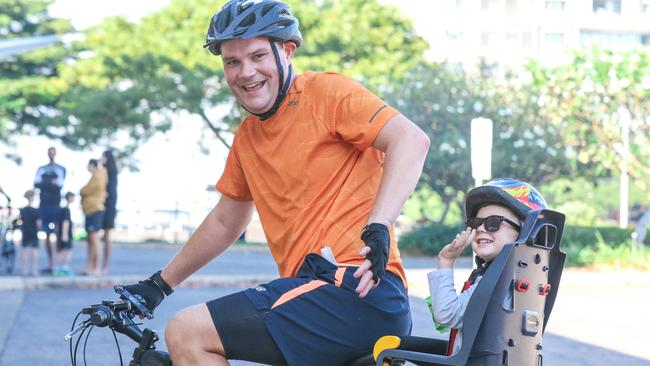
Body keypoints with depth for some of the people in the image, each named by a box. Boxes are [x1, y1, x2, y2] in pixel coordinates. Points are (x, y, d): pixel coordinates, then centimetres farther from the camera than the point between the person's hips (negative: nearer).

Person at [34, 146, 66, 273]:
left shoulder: (61, 169, 7)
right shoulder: (41, 169, 16)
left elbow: (59, 185, -8)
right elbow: (36, 184, 0)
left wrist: (44, 184, -8)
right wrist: (51, 183, -8)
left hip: (55, 205, -3)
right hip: (43, 205, 3)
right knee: (46, 235, 3)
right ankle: (50, 264, 8)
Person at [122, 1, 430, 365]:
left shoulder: (325, 92, -4)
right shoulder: (247, 137, 20)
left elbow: (411, 138, -17)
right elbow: (225, 221, 31)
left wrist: (377, 230, -28)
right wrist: (159, 284, 33)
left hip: (359, 289, -9)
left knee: (186, 334, -14)